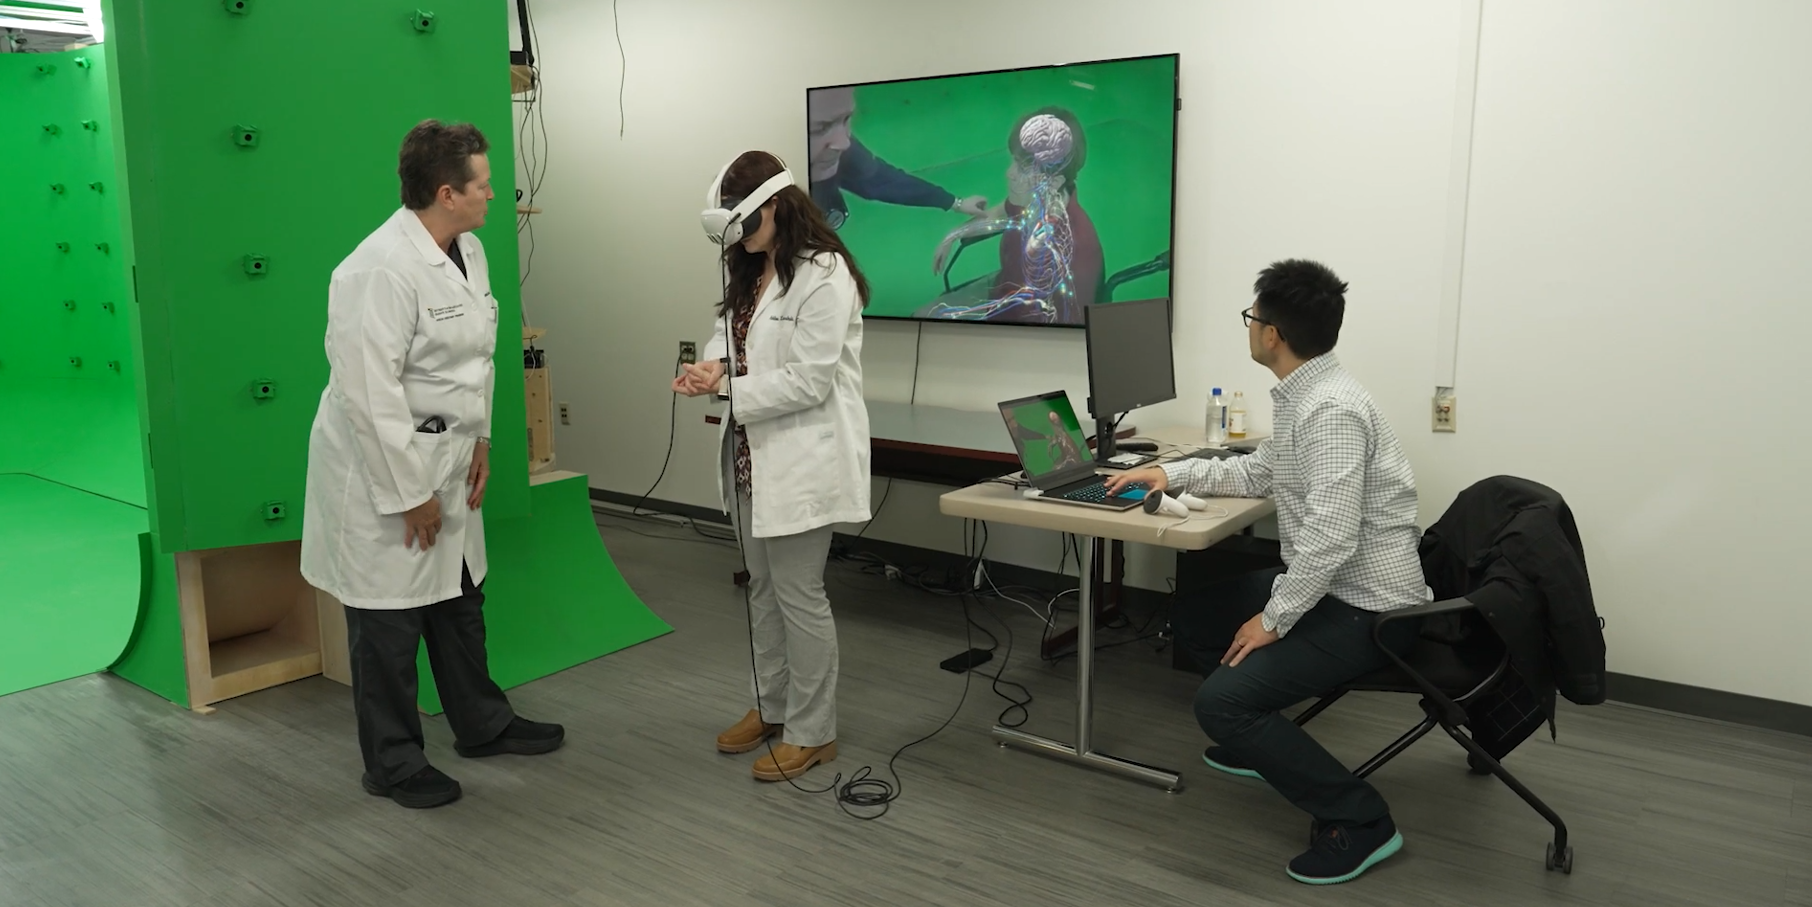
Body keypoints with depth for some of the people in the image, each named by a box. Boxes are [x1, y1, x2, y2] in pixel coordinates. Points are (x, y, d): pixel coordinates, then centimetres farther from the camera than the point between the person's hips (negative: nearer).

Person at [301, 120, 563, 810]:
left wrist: (479, 438, 11)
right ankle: (392, 764, 22)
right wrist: (411, 491, -20)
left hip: (446, 457, 9)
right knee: (389, 620, 4)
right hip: (383, 467, -9)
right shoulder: (379, 272, -24)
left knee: (460, 596, 21)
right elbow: (369, 393, -25)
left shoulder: (468, 250, 5)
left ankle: (482, 724, 39)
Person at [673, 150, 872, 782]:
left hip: (801, 458, -9)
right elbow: (732, 332, 16)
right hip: (753, 455, 9)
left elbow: (810, 380, -21)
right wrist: (712, 362, -6)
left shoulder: (823, 276, -17)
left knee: (798, 593, 0)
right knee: (764, 587, 18)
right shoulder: (749, 273, 12)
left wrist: (728, 392, -20)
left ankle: (812, 732, 15)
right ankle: (771, 707, 35)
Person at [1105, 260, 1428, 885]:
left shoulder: (1332, 409, -25)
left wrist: (1274, 620, -20)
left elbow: (1330, 538, -30)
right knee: (1194, 618, 18)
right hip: (1324, 586, 10)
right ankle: (1263, 740, 35)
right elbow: (1257, 473, 24)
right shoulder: (1301, 396, 7)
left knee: (1221, 701, -20)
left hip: (1368, 608, -10)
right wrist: (1171, 473, 15)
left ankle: (1359, 820, -5)